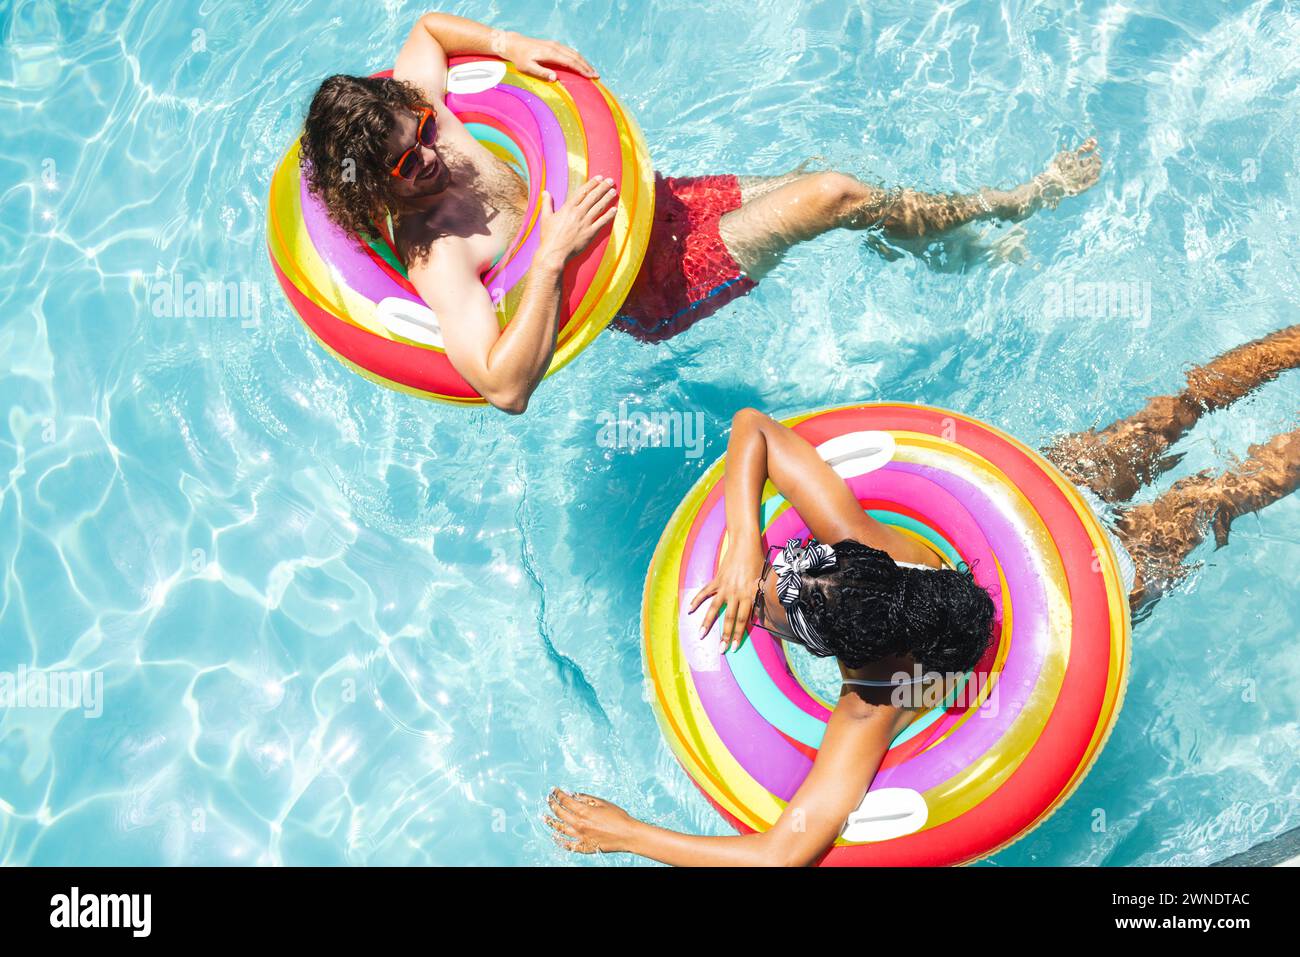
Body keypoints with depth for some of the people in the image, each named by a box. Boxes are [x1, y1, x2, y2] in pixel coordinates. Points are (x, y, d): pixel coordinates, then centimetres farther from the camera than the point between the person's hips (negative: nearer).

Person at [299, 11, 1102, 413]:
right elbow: (505, 385, -41)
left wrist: (510, 46, -9)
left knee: (820, 182, 7)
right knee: (836, 195, -11)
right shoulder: (434, 257, -31)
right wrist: (553, 254, -41)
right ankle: (1014, 203, 15)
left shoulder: (409, 107, -11)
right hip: (651, 290, -8)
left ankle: (957, 246, 33)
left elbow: (432, 27, 9)